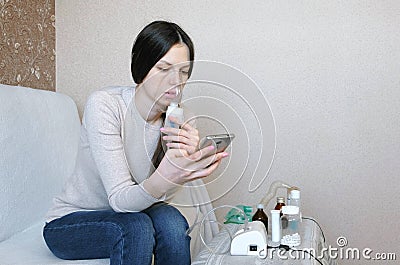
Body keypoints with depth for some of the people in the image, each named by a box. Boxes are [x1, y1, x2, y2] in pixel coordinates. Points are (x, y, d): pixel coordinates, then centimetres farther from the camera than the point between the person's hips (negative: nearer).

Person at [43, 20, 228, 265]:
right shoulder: (104, 104, -25)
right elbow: (120, 199, -31)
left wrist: (187, 159, -38)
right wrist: (166, 177, -52)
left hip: (127, 213, 4)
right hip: (68, 223, -4)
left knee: (171, 220, -26)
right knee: (136, 227, -32)